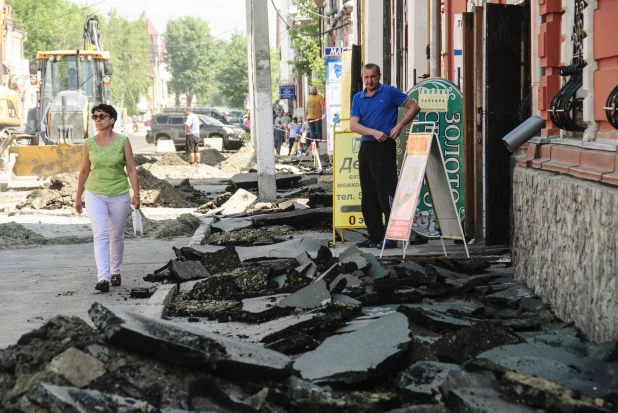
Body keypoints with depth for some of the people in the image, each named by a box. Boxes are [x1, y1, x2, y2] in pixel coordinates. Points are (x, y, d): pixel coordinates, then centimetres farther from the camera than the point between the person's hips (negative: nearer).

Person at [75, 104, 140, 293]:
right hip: (95, 195, 0)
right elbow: (84, 171, 9)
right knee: (101, 235, -14)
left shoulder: (123, 141, -6)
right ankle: (103, 279, -22)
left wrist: (136, 194, -14)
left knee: (116, 236, 13)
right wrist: (78, 197, 13)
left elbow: (131, 169, -6)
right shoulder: (89, 143, -1)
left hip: (119, 195, 0)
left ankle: (115, 272, 33)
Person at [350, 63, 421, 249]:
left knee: (386, 192, -9)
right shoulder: (358, 98, 12)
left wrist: (399, 126, -10)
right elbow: (353, 125, 2)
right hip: (365, 147, 6)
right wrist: (373, 132, -13)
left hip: (384, 147, -6)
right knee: (368, 195, 8)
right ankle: (374, 235, 15)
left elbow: (414, 107, 0)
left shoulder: (390, 92, -2)